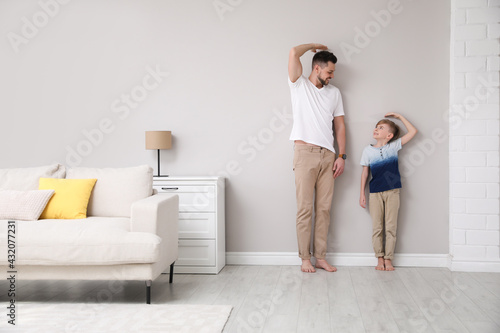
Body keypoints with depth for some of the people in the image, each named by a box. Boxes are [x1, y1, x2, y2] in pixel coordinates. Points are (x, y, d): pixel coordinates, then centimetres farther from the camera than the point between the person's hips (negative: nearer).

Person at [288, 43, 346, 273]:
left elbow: (339, 125, 16)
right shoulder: (299, 85, 5)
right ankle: (305, 258, 6)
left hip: (328, 155, 4)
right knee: (305, 208, -3)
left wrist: (341, 155, 7)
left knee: (324, 208, 4)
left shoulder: (334, 92, 18)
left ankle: (320, 257, 12)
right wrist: (314, 45, 10)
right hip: (305, 153, -4)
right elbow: (294, 53, -9)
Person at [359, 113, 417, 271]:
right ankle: (380, 259, 10)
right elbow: (365, 172, 10)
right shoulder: (368, 150, 7)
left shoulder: (394, 147, 6)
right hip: (375, 192, 1)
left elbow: (413, 131, 7)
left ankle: (388, 259, 8)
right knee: (377, 228, 1)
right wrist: (362, 193, 7)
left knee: (391, 228, 1)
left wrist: (399, 116, 8)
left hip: (392, 192, 0)